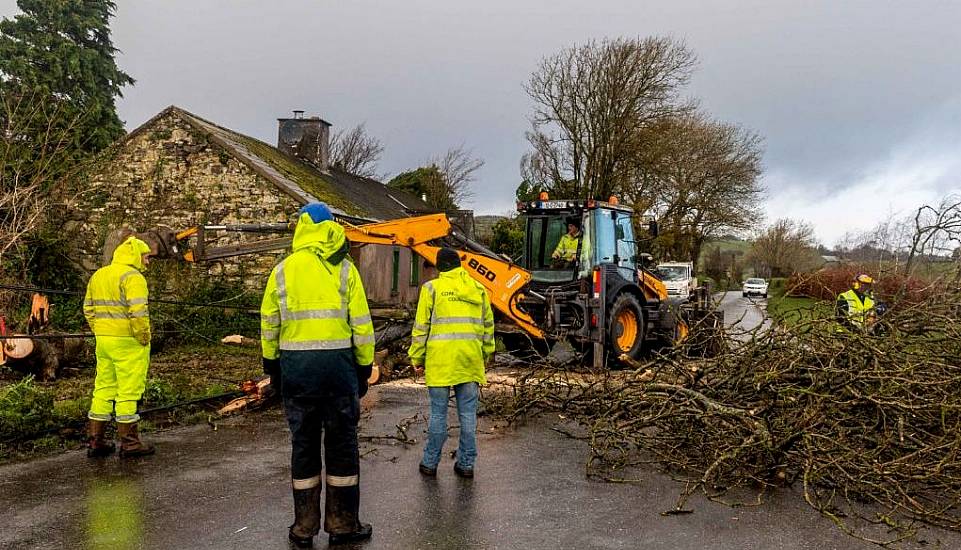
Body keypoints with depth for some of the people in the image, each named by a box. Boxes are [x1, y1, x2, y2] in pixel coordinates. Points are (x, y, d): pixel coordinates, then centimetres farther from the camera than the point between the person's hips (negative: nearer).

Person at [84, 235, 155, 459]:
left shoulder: (98, 275, 15)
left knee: (103, 388, 15)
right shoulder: (132, 276, -13)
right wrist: (144, 338, -14)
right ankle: (129, 443, 7)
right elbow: (138, 311, -23)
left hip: (103, 340, 8)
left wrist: (100, 332, 18)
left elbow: (89, 308, 18)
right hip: (128, 342, -8)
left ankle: (95, 440, 21)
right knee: (128, 390, 0)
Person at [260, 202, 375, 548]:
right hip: (338, 363, -2)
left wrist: (270, 363, 21)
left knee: (303, 442, 12)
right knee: (341, 442, 9)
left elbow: (269, 324, 9)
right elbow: (362, 324, -3)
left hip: (295, 365, 2)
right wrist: (365, 368, 5)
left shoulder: (283, 270, 4)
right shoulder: (345, 269, -2)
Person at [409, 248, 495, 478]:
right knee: (468, 413, 8)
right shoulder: (478, 289, 11)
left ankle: (430, 463, 15)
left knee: (438, 413, 6)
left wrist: (417, 357, 6)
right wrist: (485, 355, 23)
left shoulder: (432, 288, 0)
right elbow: (488, 326, 14)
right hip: (470, 360, 3)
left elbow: (421, 326, -2)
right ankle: (466, 464, 15)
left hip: (440, 360, -2)